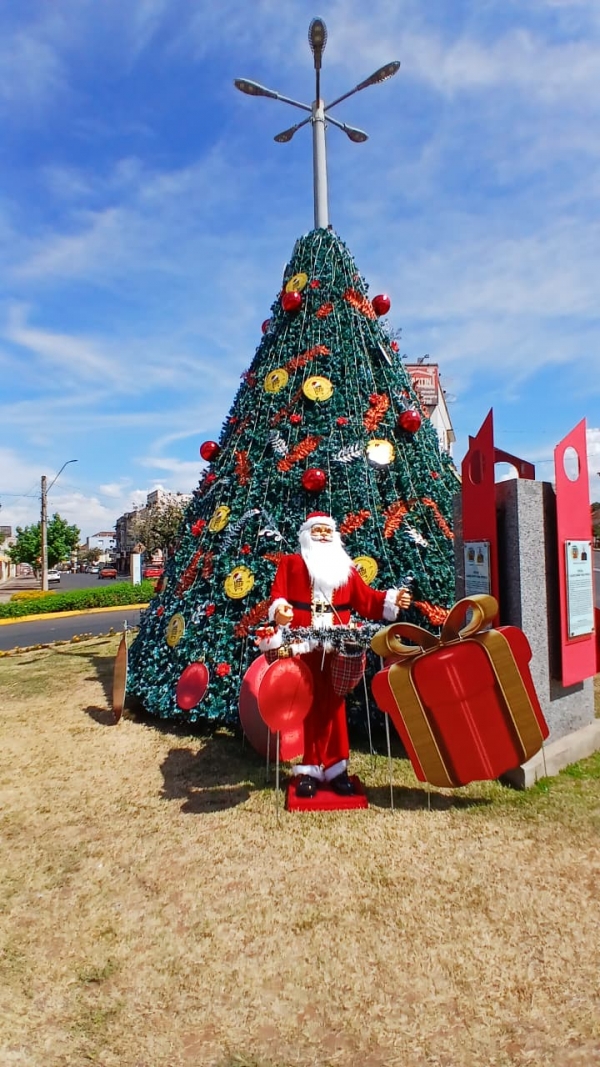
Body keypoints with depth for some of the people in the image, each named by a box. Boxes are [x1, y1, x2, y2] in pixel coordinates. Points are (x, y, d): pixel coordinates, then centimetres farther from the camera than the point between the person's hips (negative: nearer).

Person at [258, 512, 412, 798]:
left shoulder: (346, 568, 16)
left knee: (333, 705, 6)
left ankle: (334, 768, 15)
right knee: (307, 705, 2)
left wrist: (393, 600, -7)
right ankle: (309, 770, 10)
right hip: (302, 645, -2)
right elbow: (278, 594, -3)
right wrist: (279, 610, -24)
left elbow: (366, 599, 8)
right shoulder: (291, 563, 10)